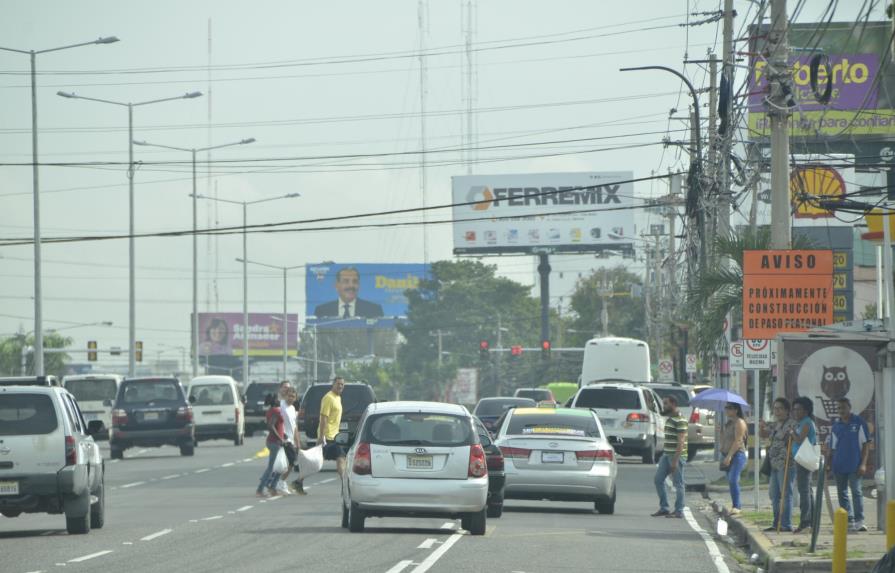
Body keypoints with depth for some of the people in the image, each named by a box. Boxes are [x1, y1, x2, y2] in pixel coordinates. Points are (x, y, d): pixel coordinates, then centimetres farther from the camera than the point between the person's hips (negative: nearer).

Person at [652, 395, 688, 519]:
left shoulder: (680, 421, -15)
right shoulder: (669, 419, 15)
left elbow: (681, 441, -20)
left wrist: (675, 460, -23)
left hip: (676, 455, -10)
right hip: (666, 454, 10)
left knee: (678, 484, -3)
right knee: (658, 480, 8)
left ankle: (679, 511, 3)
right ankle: (663, 508, 14)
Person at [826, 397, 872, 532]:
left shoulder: (859, 423, -1)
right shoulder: (835, 425, 11)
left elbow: (866, 444, -2)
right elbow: (831, 446, 15)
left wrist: (863, 464, -9)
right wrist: (827, 463, 7)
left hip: (854, 465, -5)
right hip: (838, 465, 5)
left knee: (856, 492, -9)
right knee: (842, 493, 6)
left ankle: (859, 521, -8)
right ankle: (849, 520, 12)